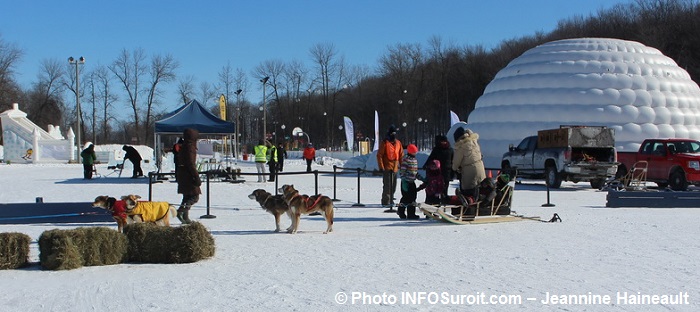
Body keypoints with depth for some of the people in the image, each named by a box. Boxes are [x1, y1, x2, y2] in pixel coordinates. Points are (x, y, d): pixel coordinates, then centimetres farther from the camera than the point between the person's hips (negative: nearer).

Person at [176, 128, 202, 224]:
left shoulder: (183, 146, 15)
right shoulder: (189, 147, -15)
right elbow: (190, 164, -21)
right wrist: (197, 177, -20)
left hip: (182, 174, 10)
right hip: (188, 175, -10)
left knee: (187, 196, 15)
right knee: (195, 196, -8)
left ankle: (185, 217, 16)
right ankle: (180, 211, -19)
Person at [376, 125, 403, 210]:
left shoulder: (398, 143, 11)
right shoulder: (385, 143, -6)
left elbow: (401, 155, 18)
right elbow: (379, 155, -7)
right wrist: (381, 167, -12)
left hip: (395, 168, 6)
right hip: (387, 167, -6)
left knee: (393, 186, 11)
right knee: (387, 185, -10)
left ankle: (390, 200, 21)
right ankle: (386, 201, -6)